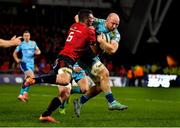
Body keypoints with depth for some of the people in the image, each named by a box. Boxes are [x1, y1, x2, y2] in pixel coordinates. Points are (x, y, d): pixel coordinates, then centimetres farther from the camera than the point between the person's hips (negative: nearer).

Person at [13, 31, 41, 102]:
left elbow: (38, 51, 17)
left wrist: (37, 52, -7)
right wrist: (17, 59, -8)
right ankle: (25, 93, -17)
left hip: (31, 64, 5)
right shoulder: (21, 44, 0)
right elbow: (15, 53, 9)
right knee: (32, 77, -24)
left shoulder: (33, 43, 8)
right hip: (24, 63, -5)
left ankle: (21, 95, 21)